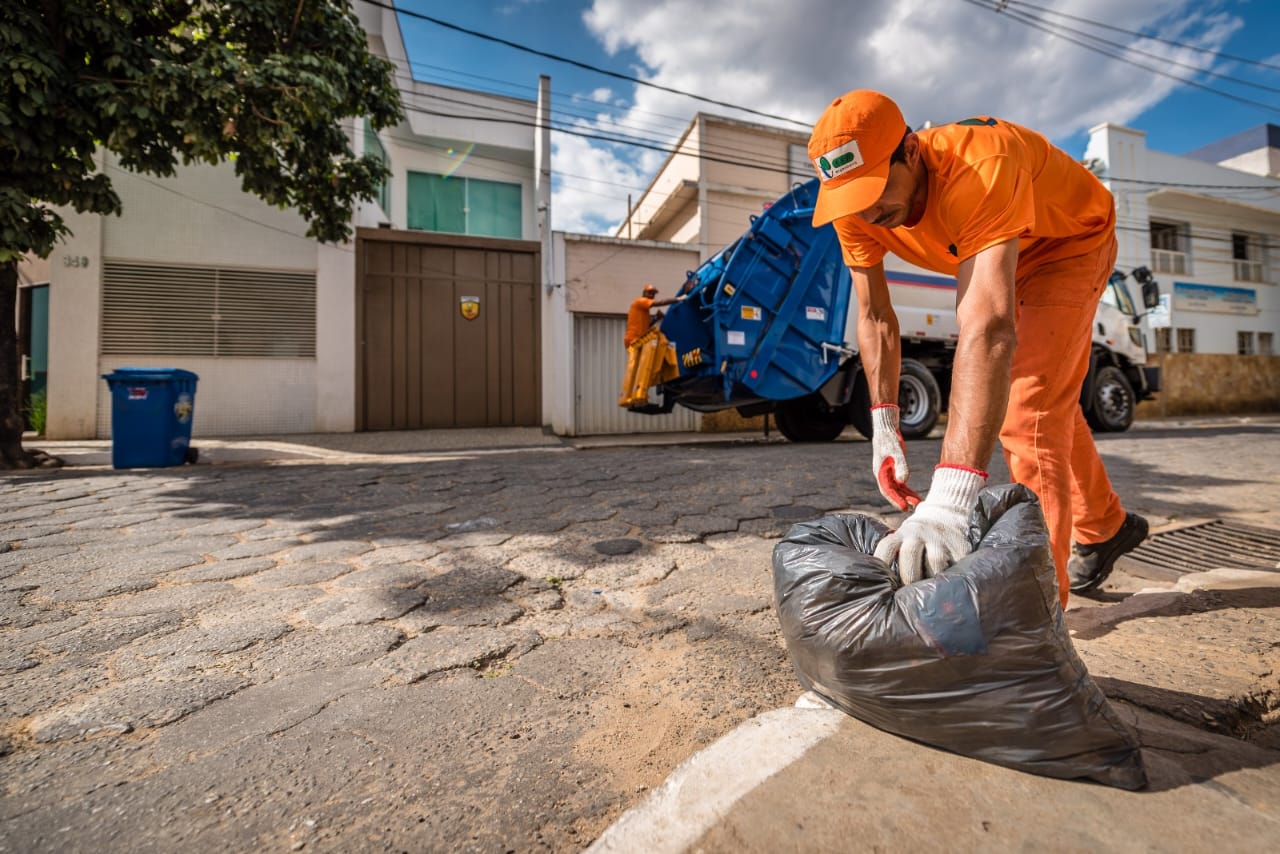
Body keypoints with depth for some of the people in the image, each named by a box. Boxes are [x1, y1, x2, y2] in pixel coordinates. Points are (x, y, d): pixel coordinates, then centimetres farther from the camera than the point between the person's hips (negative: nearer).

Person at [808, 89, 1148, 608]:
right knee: (1050, 403, 17)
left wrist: (950, 498, -66)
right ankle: (1105, 528, 39)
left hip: (1072, 240, -7)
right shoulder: (855, 207, -25)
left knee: (1027, 413, -21)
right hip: (1003, 255, 7)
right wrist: (884, 424, -26)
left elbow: (988, 330, -57)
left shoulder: (981, 168, -44)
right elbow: (875, 318, -18)